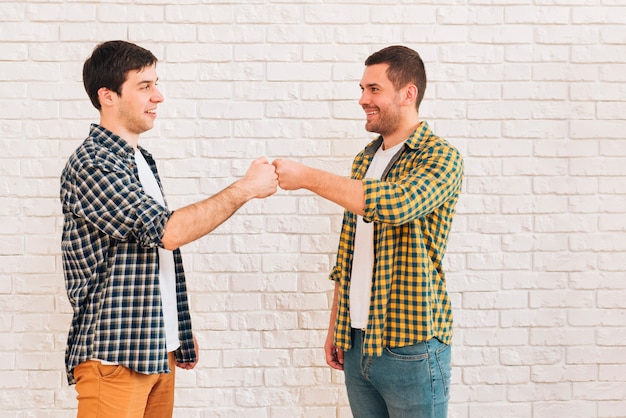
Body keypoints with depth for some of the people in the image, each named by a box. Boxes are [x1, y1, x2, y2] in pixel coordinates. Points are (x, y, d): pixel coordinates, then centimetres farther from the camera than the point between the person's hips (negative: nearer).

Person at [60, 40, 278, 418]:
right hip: (114, 356, -8)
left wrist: (181, 336, 20)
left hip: (158, 351, 8)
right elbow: (168, 231, -23)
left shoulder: (141, 160, 15)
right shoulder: (90, 165, -15)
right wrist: (246, 189, -17)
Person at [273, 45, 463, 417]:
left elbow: (396, 203, -30)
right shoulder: (365, 160, 13)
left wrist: (307, 177, -23)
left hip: (411, 347, -6)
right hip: (357, 344, 7)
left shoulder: (441, 157, -10)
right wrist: (336, 327, 15)